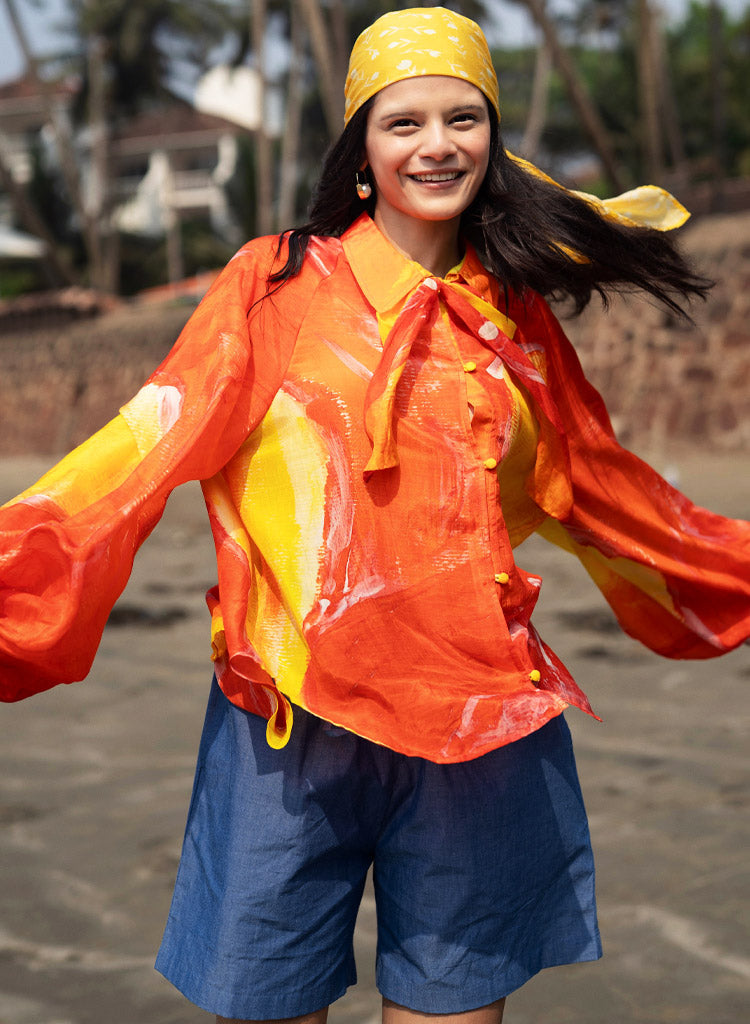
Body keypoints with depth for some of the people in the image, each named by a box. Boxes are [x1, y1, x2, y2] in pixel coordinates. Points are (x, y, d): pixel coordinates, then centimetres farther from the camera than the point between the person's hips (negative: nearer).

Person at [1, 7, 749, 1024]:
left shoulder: (515, 317, 10)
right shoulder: (278, 283, 0)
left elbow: (594, 489, 21)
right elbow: (151, 444, -8)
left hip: (478, 730, 3)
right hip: (293, 722, -2)